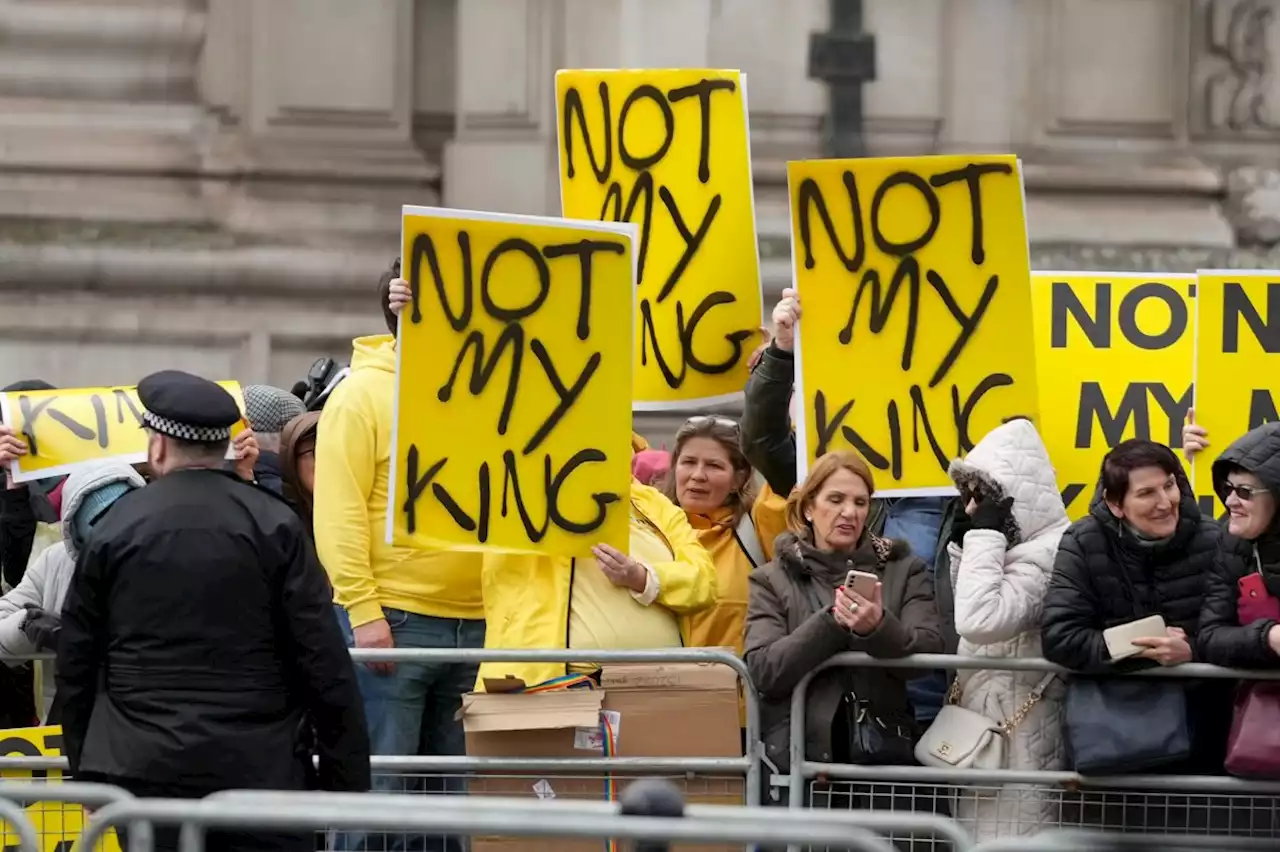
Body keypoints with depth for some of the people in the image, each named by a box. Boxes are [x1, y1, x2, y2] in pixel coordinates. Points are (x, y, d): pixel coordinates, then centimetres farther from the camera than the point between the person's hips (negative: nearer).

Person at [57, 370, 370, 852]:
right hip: (260, 769, -1)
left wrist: (87, 771, 19)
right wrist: (347, 777, 1)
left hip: (146, 775, 1)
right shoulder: (274, 526, -3)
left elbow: (76, 666, 8)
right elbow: (325, 663, -5)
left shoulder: (114, 529, 3)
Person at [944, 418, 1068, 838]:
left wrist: (984, 538, -21)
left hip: (1017, 731, -10)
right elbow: (957, 623, 20)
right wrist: (965, 547, 8)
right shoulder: (1019, 545, 13)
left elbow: (979, 621, -31)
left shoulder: (1046, 554, -18)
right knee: (983, 837, 12)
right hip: (988, 724, 10)